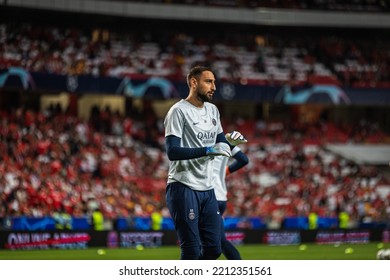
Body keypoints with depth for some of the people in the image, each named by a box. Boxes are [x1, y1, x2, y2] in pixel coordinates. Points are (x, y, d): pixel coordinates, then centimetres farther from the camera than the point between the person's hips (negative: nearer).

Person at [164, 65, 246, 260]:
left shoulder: (212, 110, 15)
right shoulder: (179, 111, -10)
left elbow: (220, 141, 24)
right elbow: (172, 151, -19)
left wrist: (230, 140, 0)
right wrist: (208, 150, -26)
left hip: (207, 187, 8)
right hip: (184, 187, -8)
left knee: (213, 249, 6)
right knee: (191, 250, -8)